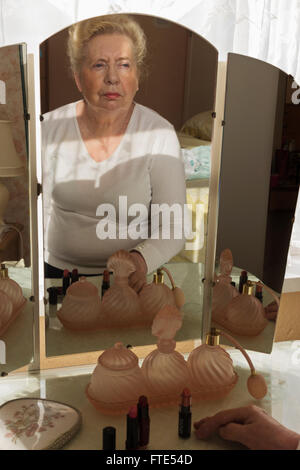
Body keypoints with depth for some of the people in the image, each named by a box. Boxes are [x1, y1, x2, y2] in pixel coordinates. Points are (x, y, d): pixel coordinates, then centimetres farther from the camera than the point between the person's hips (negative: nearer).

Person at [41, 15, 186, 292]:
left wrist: (141, 260, -28)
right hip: (57, 269, 2)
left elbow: (173, 230, -8)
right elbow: (40, 214, 6)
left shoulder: (159, 133, -7)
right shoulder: (51, 128, -1)